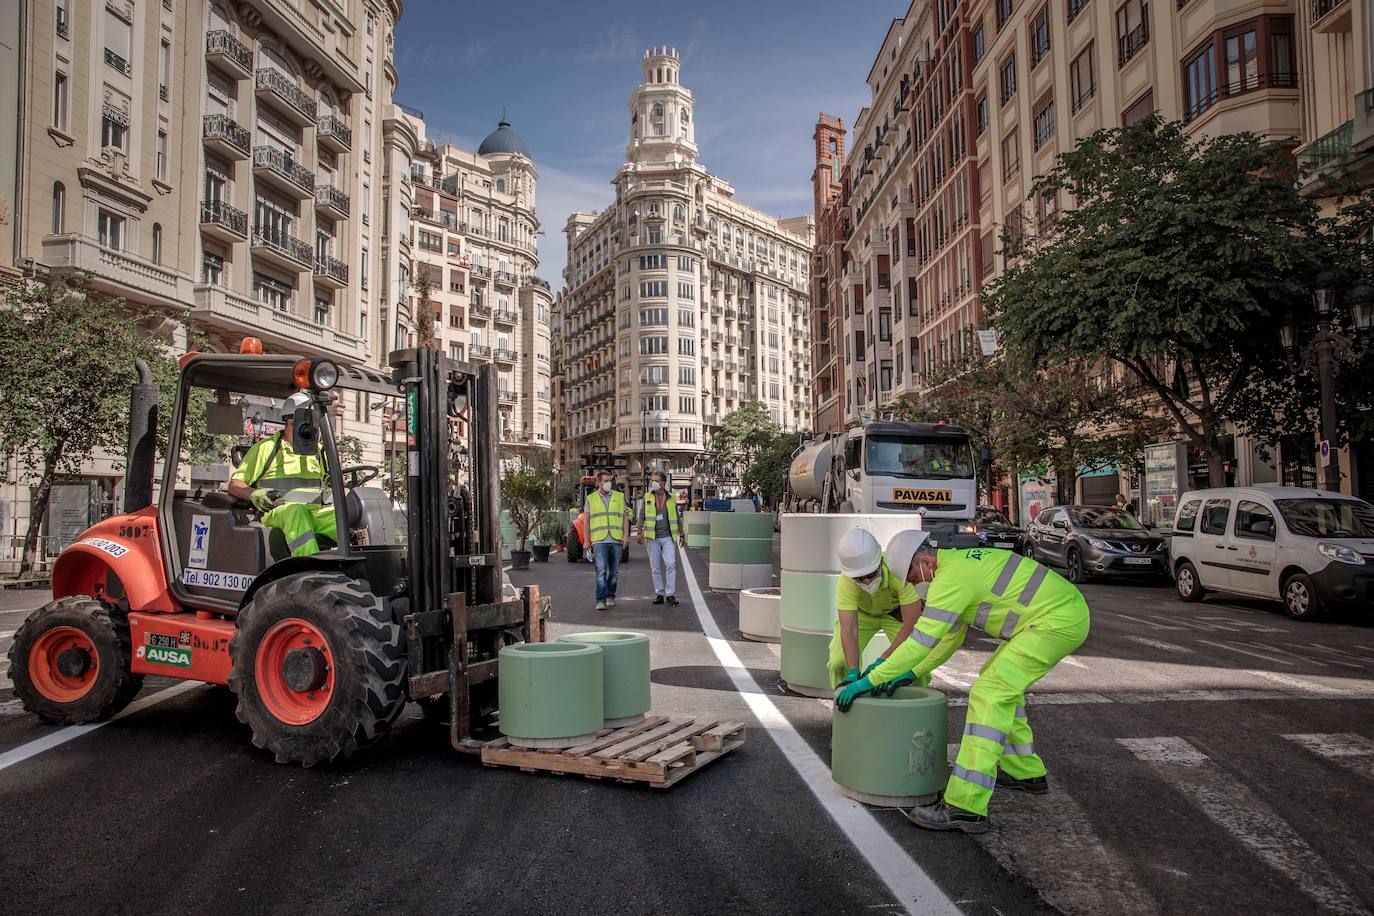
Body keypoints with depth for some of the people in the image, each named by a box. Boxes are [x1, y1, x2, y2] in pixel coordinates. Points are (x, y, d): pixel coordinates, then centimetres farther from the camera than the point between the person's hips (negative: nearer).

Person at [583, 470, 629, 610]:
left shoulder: (619, 497, 9)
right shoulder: (590, 499, 7)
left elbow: (625, 517, 7)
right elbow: (587, 521, 8)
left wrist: (626, 535, -4)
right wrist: (586, 540, 2)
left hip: (616, 540, 2)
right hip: (599, 540, -2)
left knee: (614, 571, 8)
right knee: (601, 570, -12)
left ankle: (610, 596, 23)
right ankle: (601, 600, -14)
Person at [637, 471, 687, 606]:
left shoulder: (671, 498, 7)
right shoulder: (647, 497, 5)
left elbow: (677, 518, 15)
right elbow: (641, 516, 6)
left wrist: (681, 535, 14)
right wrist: (640, 533, -4)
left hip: (668, 537, 0)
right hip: (653, 538, 1)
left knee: (670, 564, -12)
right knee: (655, 568, 4)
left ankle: (670, 594, -8)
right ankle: (659, 594, 12)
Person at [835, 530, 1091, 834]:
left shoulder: (951, 578, -17)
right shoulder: (960, 561, 15)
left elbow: (921, 641, -21)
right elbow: (951, 635, 24)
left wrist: (871, 680, -16)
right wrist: (912, 673, 21)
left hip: (1057, 620, -11)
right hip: (1066, 610, 11)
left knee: (989, 694, -16)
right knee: (1002, 683, 24)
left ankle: (965, 806, -19)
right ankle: (1025, 771, 34)